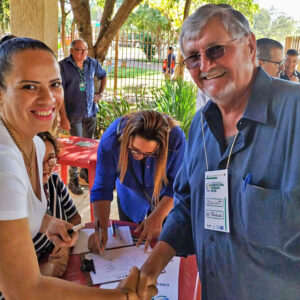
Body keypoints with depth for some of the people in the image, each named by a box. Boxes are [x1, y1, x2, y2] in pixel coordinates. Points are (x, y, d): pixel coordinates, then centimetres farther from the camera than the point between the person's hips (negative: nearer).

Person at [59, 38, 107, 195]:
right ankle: (73, 180, 11)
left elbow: (103, 76, 25)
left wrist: (100, 93, 12)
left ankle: (85, 171, 33)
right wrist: (63, 117, -20)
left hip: (91, 112, 5)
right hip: (74, 114, -5)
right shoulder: (63, 66, -13)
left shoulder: (92, 63, 3)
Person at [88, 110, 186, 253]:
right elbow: (102, 188, -28)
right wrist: (101, 228, -37)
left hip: (163, 198, -1)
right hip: (130, 197, 1)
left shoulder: (176, 139, -38)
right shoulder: (110, 140, -36)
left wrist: (158, 217, -33)